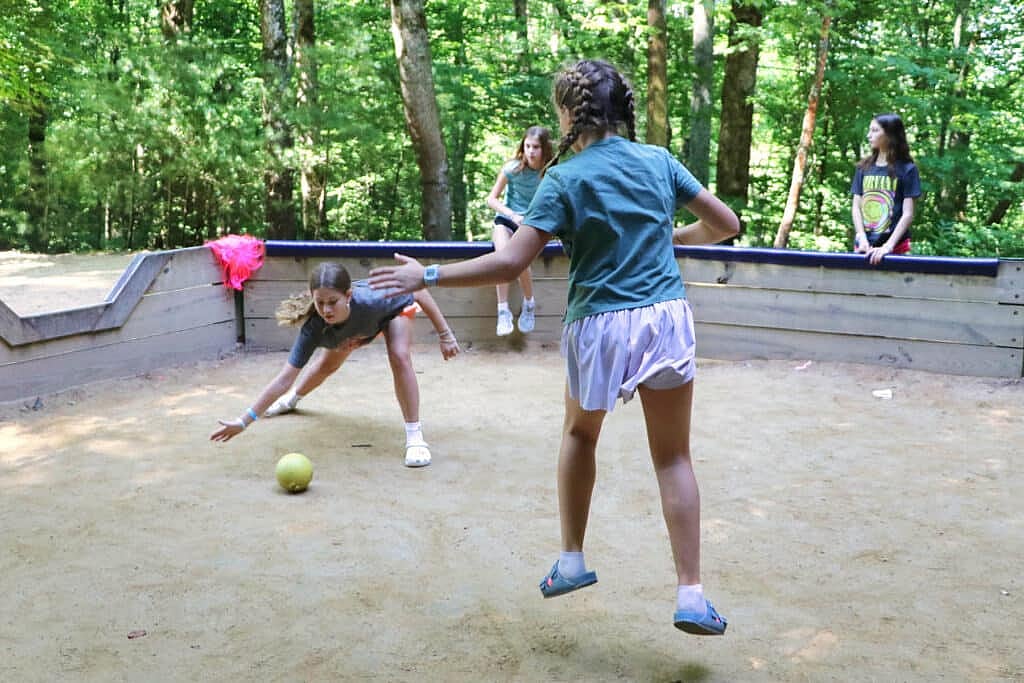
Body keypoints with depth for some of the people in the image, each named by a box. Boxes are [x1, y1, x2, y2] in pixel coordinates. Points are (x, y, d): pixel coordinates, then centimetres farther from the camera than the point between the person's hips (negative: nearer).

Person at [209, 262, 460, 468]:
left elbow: (420, 293, -32)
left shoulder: (370, 300, -48)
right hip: (346, 330, 3)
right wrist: (244, 421, -44)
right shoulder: (314, 328, -41)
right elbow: (284, 378, -40)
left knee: (399, 357, -28)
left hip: (391, 307, -2)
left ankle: (414, 435, -18)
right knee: (327, 366, 20)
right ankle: (293, 399, 54)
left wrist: (444, 334, -29)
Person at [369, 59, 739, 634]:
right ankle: (692, 594, 7)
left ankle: (573, 561, 30)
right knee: (673, 456, 10)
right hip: (666, 318, 2)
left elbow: (510, 264, -15)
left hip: (599, 326, -2)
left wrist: (427, 276, -7)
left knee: (580, 432, 25)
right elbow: (726, 224, 9)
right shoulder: (658, 160, 3)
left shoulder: (566, 179, -8)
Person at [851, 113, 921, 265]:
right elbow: (856, 207, 6)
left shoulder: (907, 169, -1)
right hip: (865, 247, 3)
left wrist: (888, 246, -18)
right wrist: (862, 239, -9)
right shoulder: (863, 167, 10)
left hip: (895, 248, -3)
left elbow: (908, 214, -7)